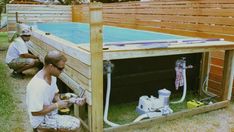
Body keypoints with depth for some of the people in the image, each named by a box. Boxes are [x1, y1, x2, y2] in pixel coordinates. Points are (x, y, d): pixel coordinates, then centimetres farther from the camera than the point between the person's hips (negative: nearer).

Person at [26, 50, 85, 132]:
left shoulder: (52, 76, -4)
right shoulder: (37, 85, -32)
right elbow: (35, 112, -27)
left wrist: (60, 102, -10)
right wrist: (57, 105, -21)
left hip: (50, 112, 8)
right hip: (40, 120, -8)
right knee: (75, 125, -17)